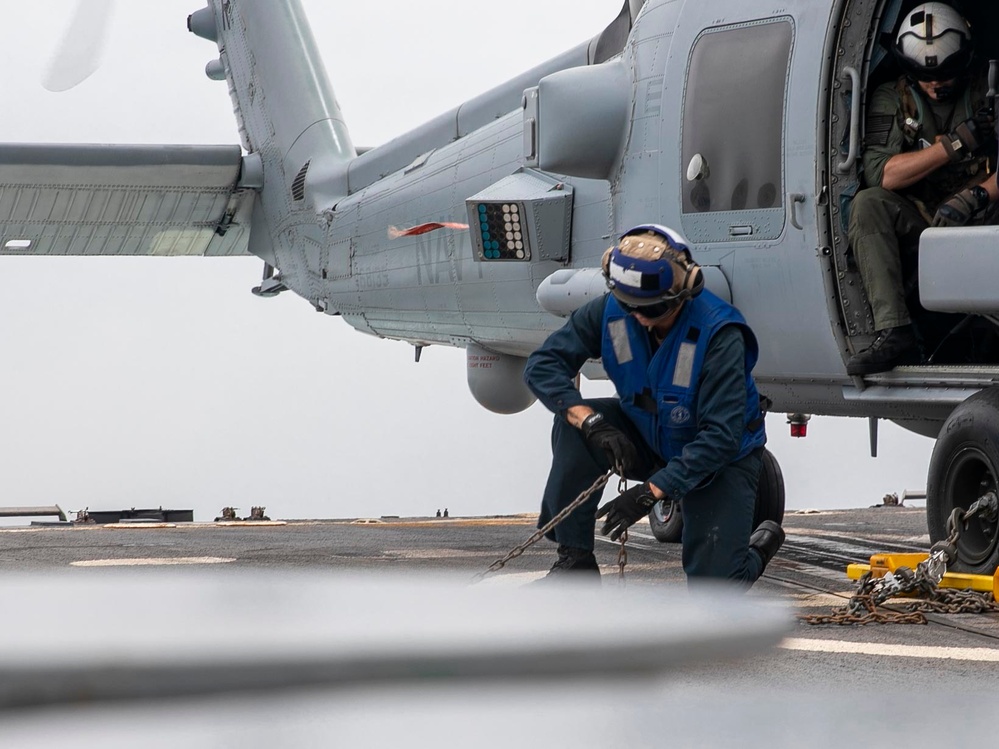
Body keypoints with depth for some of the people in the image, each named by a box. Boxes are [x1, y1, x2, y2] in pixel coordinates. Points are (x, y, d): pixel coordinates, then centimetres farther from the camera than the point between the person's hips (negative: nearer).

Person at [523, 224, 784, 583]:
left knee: (714, 586, -14)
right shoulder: (610, 311, -18)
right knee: (574, 425, -26)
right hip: (648, 439, 4)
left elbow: (721, 437, -32)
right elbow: (542, 364, -18)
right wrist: (592, 423, -34)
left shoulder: (720, 335, -31)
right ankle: (575, 559, -15)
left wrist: (652, 491, -37)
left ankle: (760, 545, 23)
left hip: (719, 458, -4)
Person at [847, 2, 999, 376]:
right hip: (917, 229, 2)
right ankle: (894, 333, -35)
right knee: (868, 204, -26)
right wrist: (954, 143, -11)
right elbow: (881, 175, -7)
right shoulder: (892, 99, 8)